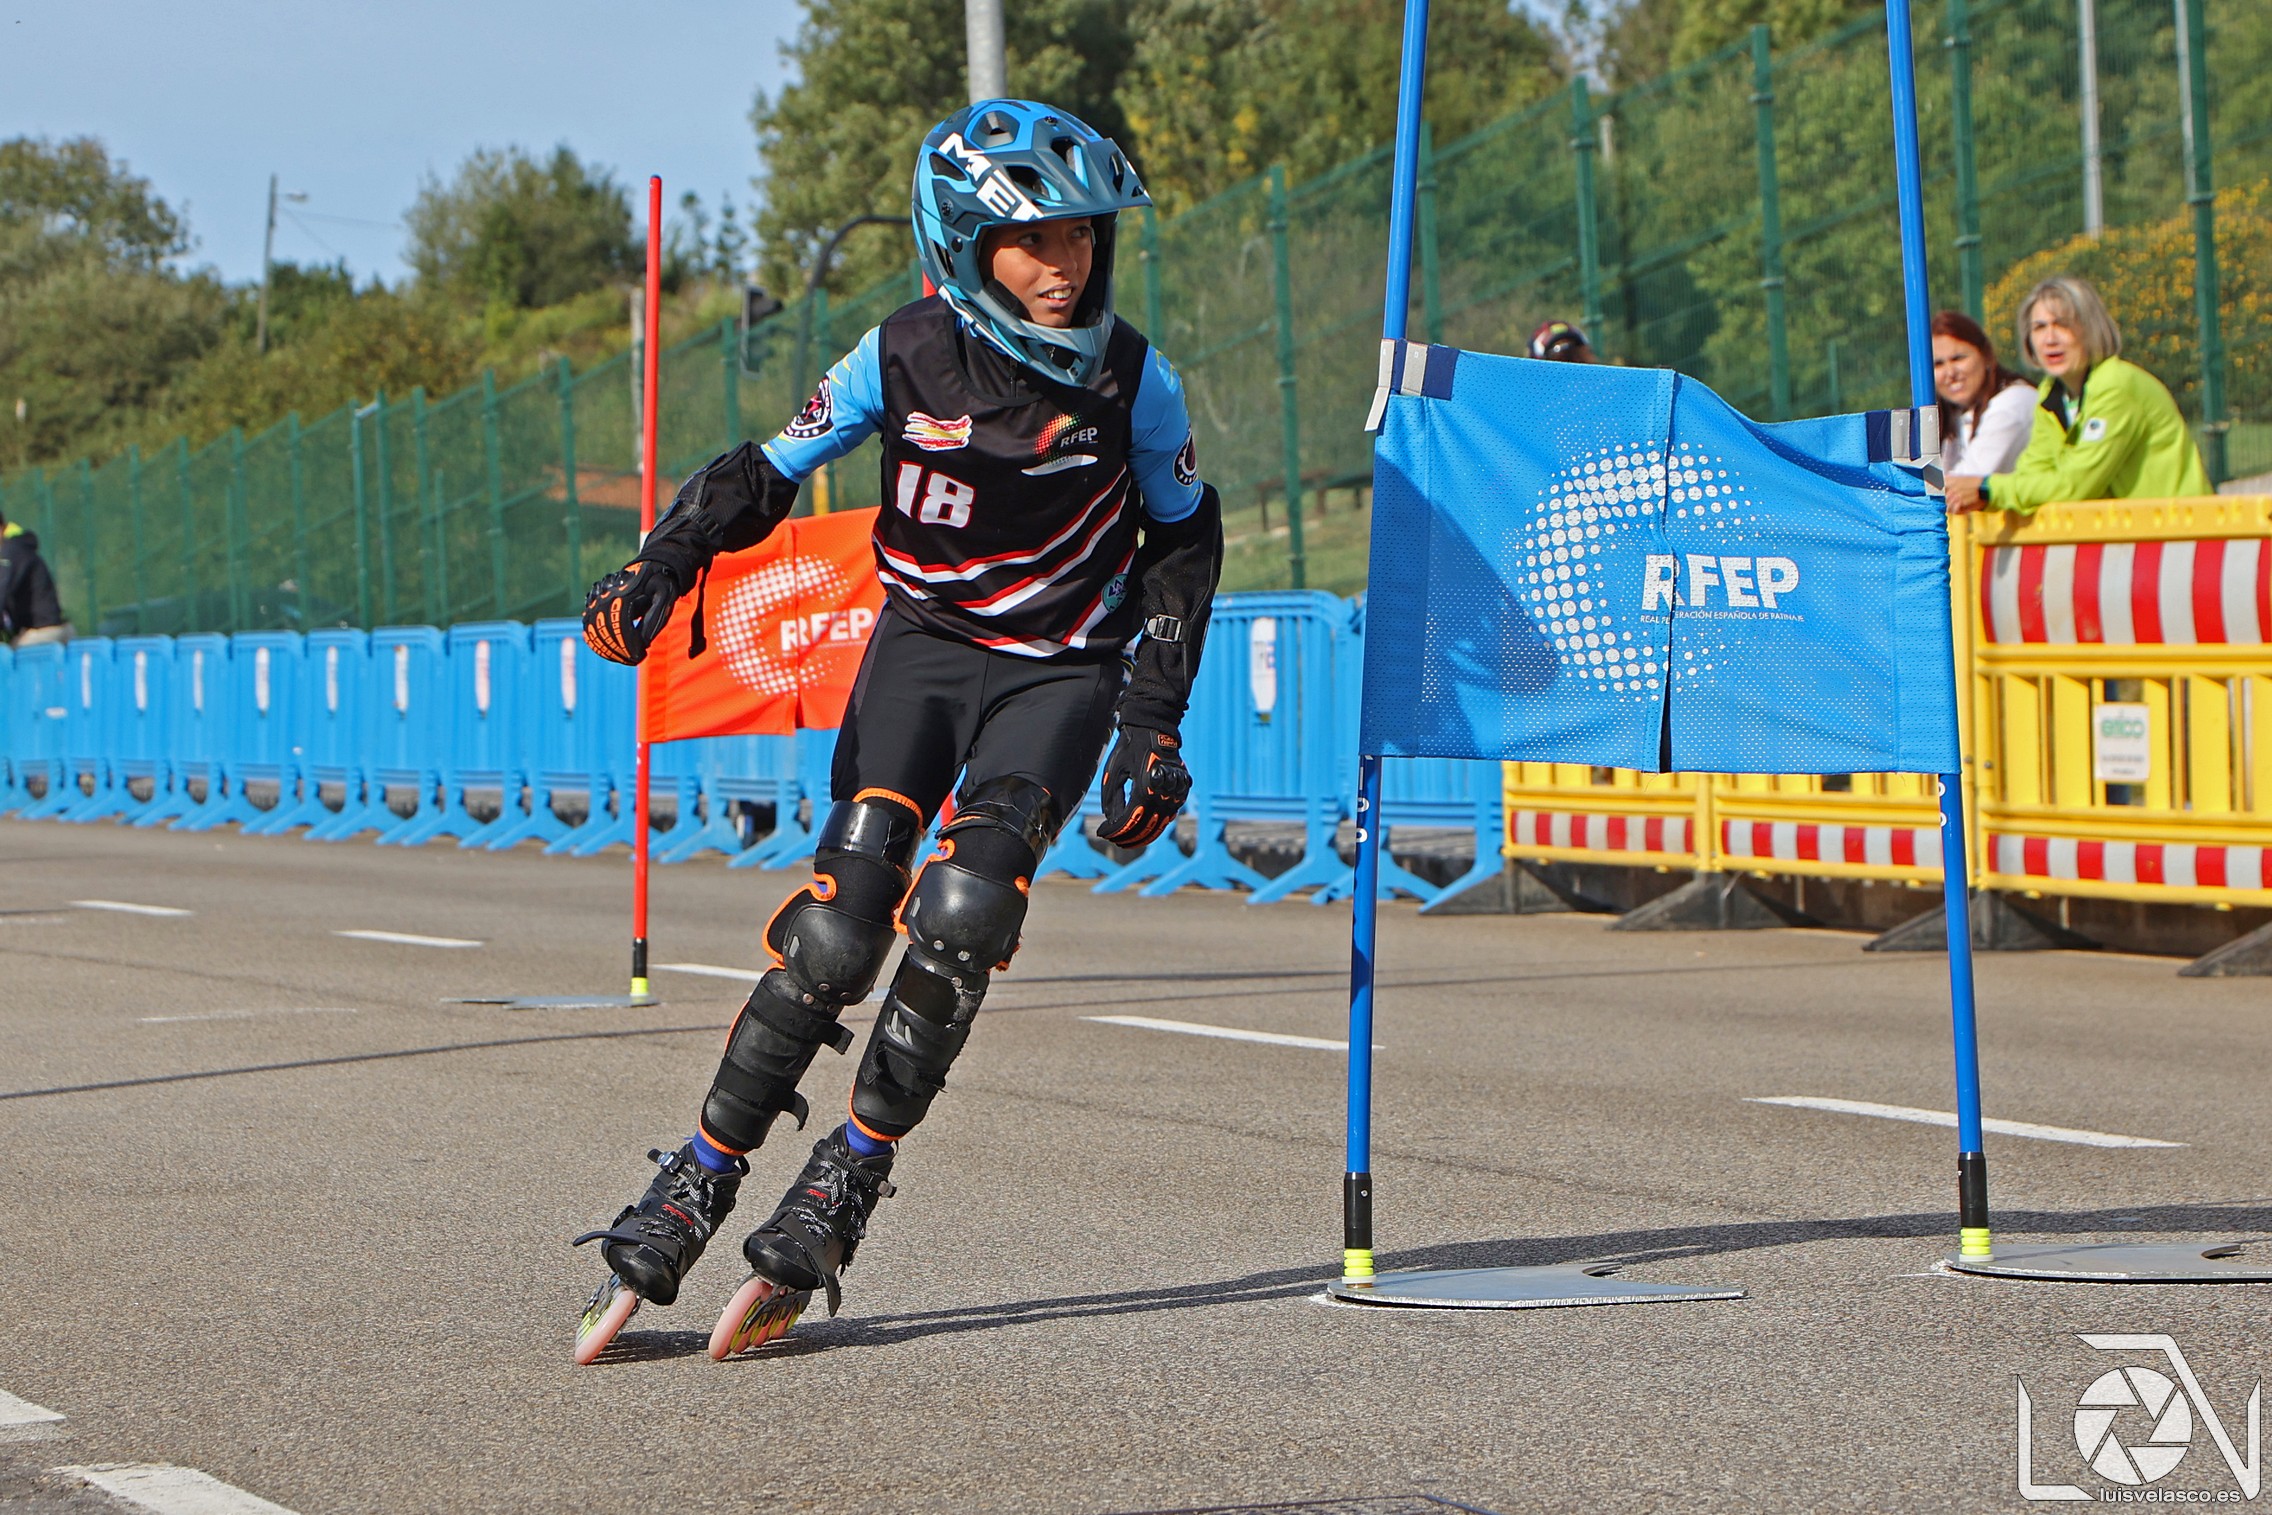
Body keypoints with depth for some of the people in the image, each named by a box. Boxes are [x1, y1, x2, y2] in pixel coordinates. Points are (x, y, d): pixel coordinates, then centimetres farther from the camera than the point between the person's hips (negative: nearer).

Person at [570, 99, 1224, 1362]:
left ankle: (848, 1178, -12)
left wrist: (1153, 725, 1)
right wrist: (661, 571, -20)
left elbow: (1186, 539, 5)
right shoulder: (905, 359, -10)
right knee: (842, 921, -16)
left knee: (965, 909, -24)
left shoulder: (1133, 380, -8)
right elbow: (768, 474, -2)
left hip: (1063, 674, 0)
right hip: (924, 644, 0)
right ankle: (696, 1188, -5)